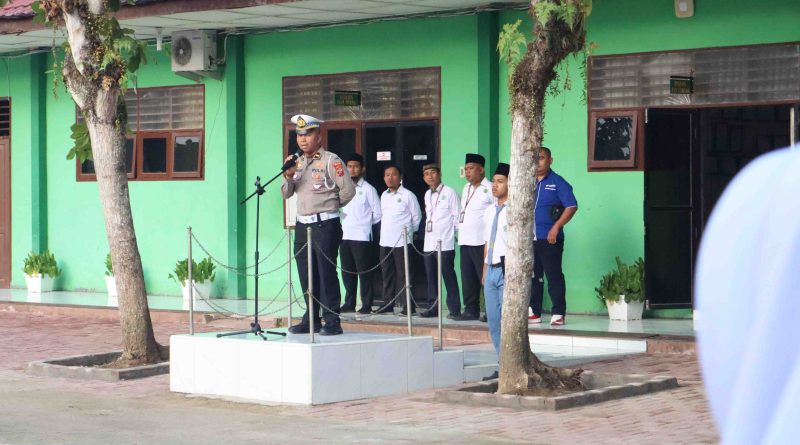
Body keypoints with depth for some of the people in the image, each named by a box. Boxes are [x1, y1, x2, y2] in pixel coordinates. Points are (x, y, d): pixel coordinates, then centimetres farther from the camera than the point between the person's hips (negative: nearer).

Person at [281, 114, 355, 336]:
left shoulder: (330, 160, -7)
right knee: (306, 275, 9)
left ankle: (332, 321, -4)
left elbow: (348, 190, -12)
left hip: (325, 224, -7)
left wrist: (329, 206, 3)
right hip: (302, 225, 7)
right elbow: (286, 194, 14)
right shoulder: (297, 163, 15)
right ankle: (311, 319, 17)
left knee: (326, 273, -7)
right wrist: (288, 176, -6)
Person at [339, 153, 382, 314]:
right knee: (347, 271, 8)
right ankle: (349, 303, 14)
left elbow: (378, 213, -2)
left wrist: (365, 223, 3)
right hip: (345, 236, 5)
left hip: (362, 236, -5)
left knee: (363, 271, -4)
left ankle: (366, 305, -1)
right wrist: (343, 223, 5)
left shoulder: (368, 189, -2)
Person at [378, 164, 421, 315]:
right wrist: (386, 230, 11)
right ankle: (387, 304, 16)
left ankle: (408, 306, -2)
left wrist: (408, 231, 4)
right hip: (385, 241, 6)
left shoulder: (407, 195, -5)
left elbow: (416, 217, 0)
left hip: (402, 241, -6)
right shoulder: (384, 196, 13)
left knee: (403, 274, -6)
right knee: (387, 274, 9)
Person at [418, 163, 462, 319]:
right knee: (431, 276, 8)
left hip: (445, 243, -7)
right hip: (429, 243, 7)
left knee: (448, 276, -5)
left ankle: (454, 309, -1)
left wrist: (457, 235, -6)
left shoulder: (449, 193, -4)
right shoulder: (427, 195, 16)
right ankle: (433, 307, 14)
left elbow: (457, 217, -5)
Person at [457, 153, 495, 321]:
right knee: (468, 277, 10)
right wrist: (460, 231, 16)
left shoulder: (489, 189, -7)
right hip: (465, 241, 8)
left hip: (481, 242, -8)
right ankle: (471, 309, 16)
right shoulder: (466, 188, 18)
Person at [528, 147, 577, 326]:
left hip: (549, 239, -6)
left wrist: (556, 227, -15)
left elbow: (572, 206, -9)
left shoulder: (557, 182, -3)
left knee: (553, 275, -5)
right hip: (530, 238, 6)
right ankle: (534, 312, 16)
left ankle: (558, 313, -2)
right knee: (533, 276, 9)